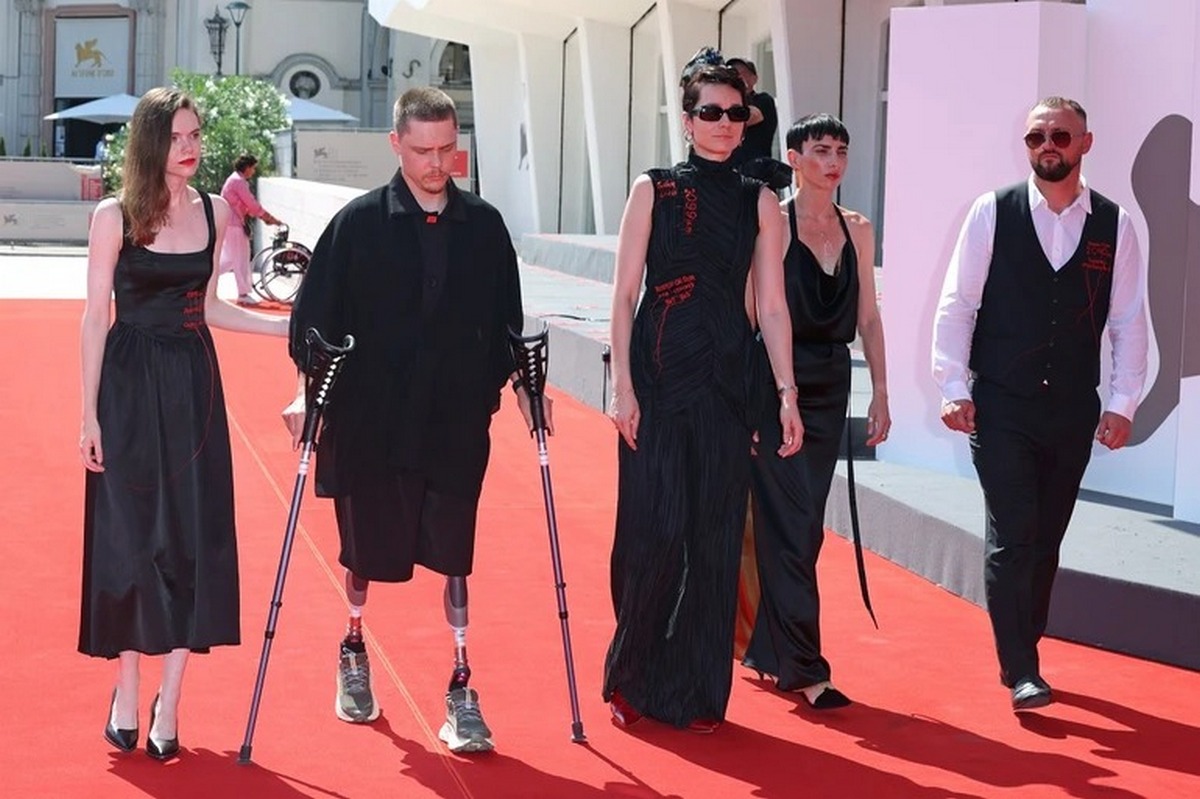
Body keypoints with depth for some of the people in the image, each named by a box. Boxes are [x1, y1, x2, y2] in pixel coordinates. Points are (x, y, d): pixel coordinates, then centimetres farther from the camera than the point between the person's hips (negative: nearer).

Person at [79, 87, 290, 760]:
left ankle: (169, 703, 7)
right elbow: (96, 317, -4)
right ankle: (127, 692, 15)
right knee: (130, 535, 0)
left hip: (194, 384, 4)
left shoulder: (215, 212, 7)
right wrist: (90, 413, -8)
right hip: (131, 384, -3)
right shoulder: (115, 217, -5)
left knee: (195, 535, 0)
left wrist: (288, 327, 8)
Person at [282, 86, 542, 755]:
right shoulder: (359, 223, -5)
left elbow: (504, 321, 10)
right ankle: (353, 653, 40)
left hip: (456, 422, 1)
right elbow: (317, 316, -3)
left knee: (454, 553, 1)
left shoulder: (484, 225, 2)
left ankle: (461, 690, 8)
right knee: (366, 547, 14)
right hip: (370, 420, -1)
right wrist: (310, 394, -10)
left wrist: (520, 383, 2)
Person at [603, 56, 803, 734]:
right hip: (659, 379, -2)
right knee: (654, 530, -5)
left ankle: (699, 691, 13)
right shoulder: (653, 191, 2)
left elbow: (771, 306, 7)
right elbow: (625, 294, 0)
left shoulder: (759, 203, 8)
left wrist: (788, 392, 0)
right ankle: (632, 679, 12)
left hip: (726, 384, 2)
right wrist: (623, 385, -8)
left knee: (715, 537, 3)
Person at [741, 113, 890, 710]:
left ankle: (766, 648, 25)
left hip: (830, 385, 6)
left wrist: (880, 391, 10)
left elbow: (868, 316, 13)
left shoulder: (857, 230, 10)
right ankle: (803, 668, -5)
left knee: (804, 525, 10)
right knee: (792, 522, -7)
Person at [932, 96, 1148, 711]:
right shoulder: (993, 212, -2)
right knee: (1013, 534, -8)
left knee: (1046, 539, 9)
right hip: (1001, 407, -2)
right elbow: (957, 304, -2)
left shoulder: (1114, 224, 4)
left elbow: (1128, 321, 6)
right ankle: (1020, 671, -3)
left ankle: (1023, 653, 22)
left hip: (1073, 410, 3)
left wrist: (1123, 404, 0)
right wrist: (954, 389, -8)